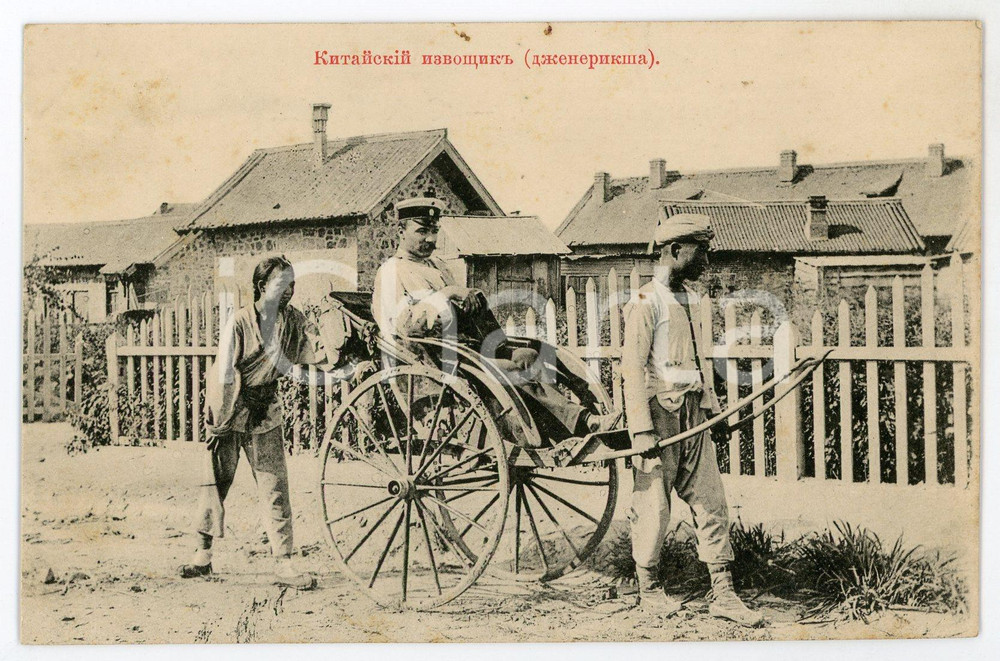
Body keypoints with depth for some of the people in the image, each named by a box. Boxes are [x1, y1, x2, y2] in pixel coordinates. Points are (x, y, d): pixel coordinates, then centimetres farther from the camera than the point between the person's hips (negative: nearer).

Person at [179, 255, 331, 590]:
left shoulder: (294, 321, 0)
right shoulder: (239, 322, -14)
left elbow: (315, 354, -6)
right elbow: (225, 374, -14)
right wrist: (219, 421, -14)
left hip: (265, 412, 3)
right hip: (229, 411, -3)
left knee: (275, 486, -2)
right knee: (216, 481, 5)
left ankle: (284, 565, -1)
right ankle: (203, 555, 20)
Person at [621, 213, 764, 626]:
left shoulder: (689, 297, 14)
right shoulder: (646, 302, -11)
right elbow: (632, 370, -16)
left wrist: (711, 406, 20)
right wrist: (641, 432, -20)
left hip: (692, 413, 8)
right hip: (660, 413, -8)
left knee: (711, 504, 6)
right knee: (653, 507, 1)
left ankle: (721, 594, 11)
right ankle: (649, 591, 16)